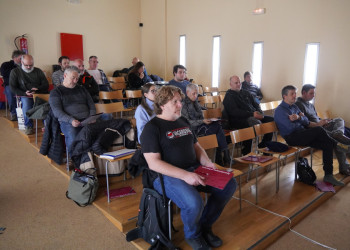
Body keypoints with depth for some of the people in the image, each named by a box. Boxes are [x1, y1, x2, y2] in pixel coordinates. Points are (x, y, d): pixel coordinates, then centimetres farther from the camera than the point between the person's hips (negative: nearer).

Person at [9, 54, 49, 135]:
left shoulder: (38, 71, 18)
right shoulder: (15, 72, 12)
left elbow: (46, 85, 11)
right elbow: (13, 88, 6)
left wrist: (38, 89, -11)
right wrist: (24, 93, -11)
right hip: (25, 96, -1)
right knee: (26, 103, -36)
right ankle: (28, 126, -18)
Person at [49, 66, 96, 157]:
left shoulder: (82, 89, 25)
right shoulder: (55, 92, 12)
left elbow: (91, 106, 21)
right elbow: (57, 112, -1)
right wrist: (71, 120, -19)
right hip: (67, 122, -3)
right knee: (72, 137, -37)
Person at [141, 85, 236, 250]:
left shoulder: (183, 122, 16)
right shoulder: (152, 128, -9)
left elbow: (196, 146, 23)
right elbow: (153, 163, -17)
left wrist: (206, 162, 1)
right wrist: (184, 175, -25)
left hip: (193, 169, 8)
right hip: (166, 175, -7)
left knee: (229, 185, -5)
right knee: (194, 203, -33)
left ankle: (205, 225, 15)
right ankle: (193, 235, 5)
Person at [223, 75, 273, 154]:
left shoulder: (246, 93, 24)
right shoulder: (229, 96, 0)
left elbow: (255, 104, 24)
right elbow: (234, 112, -13)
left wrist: (259, 112, -1)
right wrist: (252, 114, -20)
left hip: (254, 116, 8)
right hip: (239, 119, -8)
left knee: (271, 120, -6)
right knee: (256, 122, -35)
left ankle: (263, 145, 6)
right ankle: (246, 150, -23)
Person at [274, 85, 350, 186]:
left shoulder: (294, 106, 18)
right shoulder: (280, 110, -9)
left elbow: (306, 122, 12)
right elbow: (290, 127, -17)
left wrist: (299, 118, -11)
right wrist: (301, 120, -1)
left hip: (302, 134, 8)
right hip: (292, 138, -8)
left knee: (328, 145, -11)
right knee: (319, 129, -26)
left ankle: (328, 175, -4)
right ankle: (336, 145, 1)